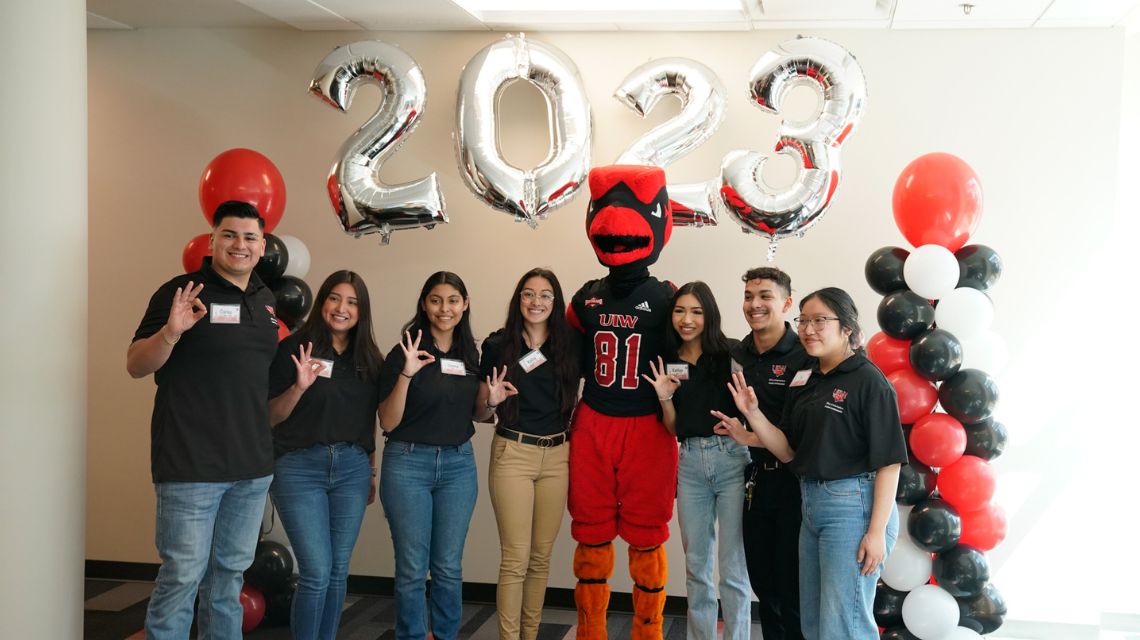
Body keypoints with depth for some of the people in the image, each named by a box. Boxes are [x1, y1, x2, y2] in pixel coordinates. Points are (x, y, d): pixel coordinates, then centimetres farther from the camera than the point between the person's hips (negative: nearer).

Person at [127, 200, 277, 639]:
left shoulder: (266, 299, 12)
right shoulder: (182, 291, -7)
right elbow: (136, 365, -8)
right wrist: (171, 331, -25)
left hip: (253, 466, 6)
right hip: (191, 465, -6)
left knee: (229, 573, 16)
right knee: (182, 576, -2)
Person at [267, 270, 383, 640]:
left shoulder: (369, 358, 8)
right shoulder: (294, 348, -4)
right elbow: (270, 417, -4)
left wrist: (370, 474, 15)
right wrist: (299, 387, -20)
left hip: (352, 469, 4)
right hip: (299, 469, -4)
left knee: (338, 571, 9)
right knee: (317, 572, -8)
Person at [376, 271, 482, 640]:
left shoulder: (470, 354, 7)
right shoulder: (404, 353, -7)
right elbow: (387, 422, -10)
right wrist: (406, 374, -24)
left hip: (458, 464, 4)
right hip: (408, 464, -4)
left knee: (448, 566, 10)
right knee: (412, 568, 2)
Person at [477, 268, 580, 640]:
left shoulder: (568, 346, 4)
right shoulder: (498, 345, -2)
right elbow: (481, 410, 3)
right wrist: (492, 401, -15)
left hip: (557, 456, 3)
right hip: (513, 455, -3)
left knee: (542, 557, 10)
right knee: (516, 558, -4)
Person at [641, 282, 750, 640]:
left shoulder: (730, 354, -4)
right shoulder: (669, 362, 8)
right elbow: (673, 429, 10)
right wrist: (664, 398, -6)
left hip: (731, 458, -4)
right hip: (690, 462, 4)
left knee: (732, 566, 0)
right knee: (695, 564, 13)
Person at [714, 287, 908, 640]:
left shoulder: (868, 381, -11)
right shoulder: (805, 382, 10)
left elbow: (888, 461, -13)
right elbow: (788, 451, 8)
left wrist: (877, 530, -17)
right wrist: (752, 413, -6)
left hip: (853, 505, -8)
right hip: (812, 503, 8)